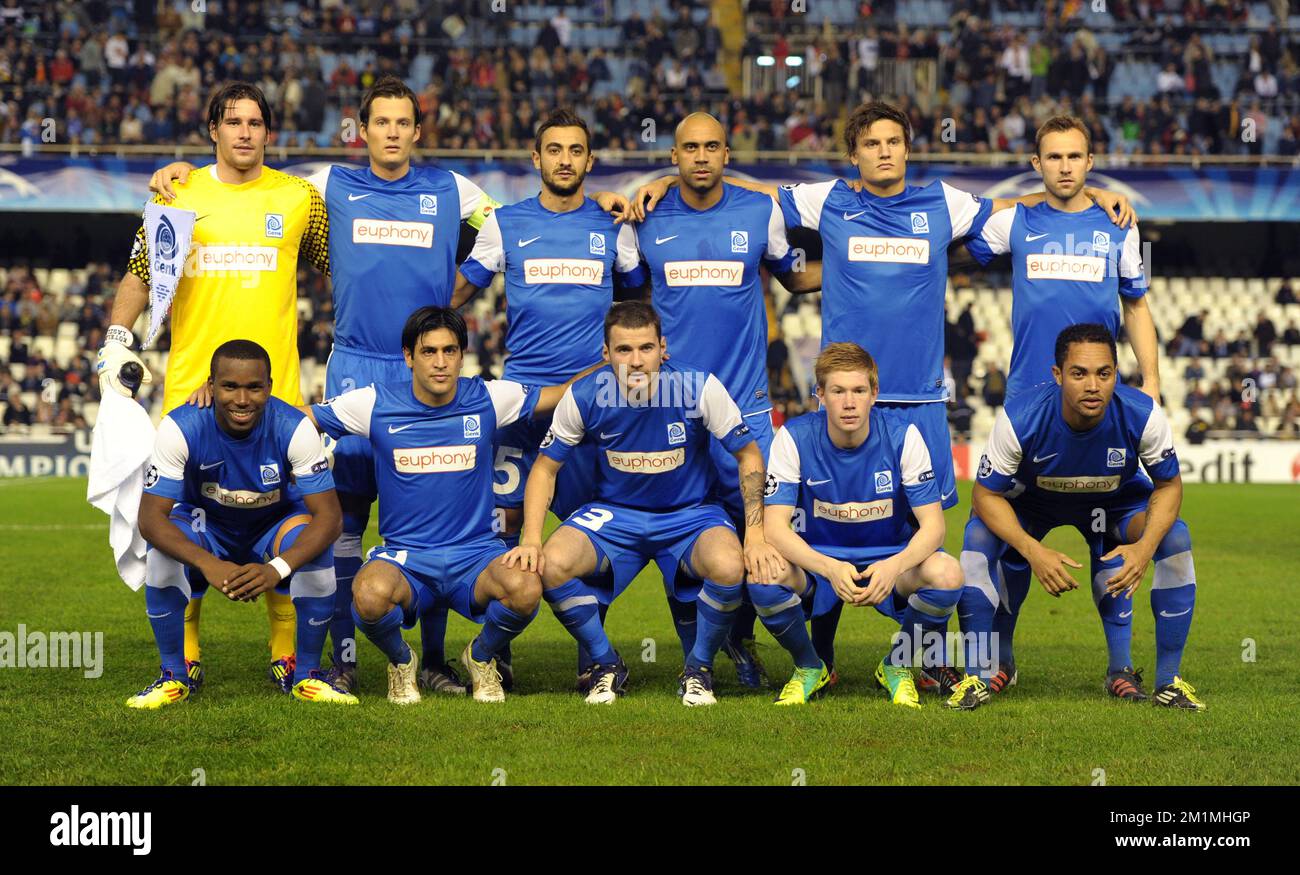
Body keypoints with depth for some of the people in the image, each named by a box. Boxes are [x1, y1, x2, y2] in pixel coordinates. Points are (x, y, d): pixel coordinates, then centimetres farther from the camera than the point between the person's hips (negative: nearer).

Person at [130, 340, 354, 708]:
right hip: (205, 524, 0)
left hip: (276, 526, 0)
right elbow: (151, 517, -30)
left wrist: (276, 569, -47)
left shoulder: (293, 428, -28)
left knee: (317, 551, -32)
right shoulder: (180, 428, -28)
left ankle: (307, 674, -10)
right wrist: (207, 564, -49)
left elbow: (329, 515, -28)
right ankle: (175, 675, -11)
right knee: (162, 551, -32)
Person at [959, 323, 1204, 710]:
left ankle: (1168, 679, -11)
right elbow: (986, 494, -24)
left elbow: (1168, 485, -15)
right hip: (1032, 500, -1)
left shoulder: (1143, 416, -31)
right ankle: (980, 673, -15)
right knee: (978, 537, -29)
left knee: (1176, 538, -25)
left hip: (1115, 501, 1)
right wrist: (1034, 551, -39)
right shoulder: (1019, 418, -35)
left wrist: (1145, 547, -34)